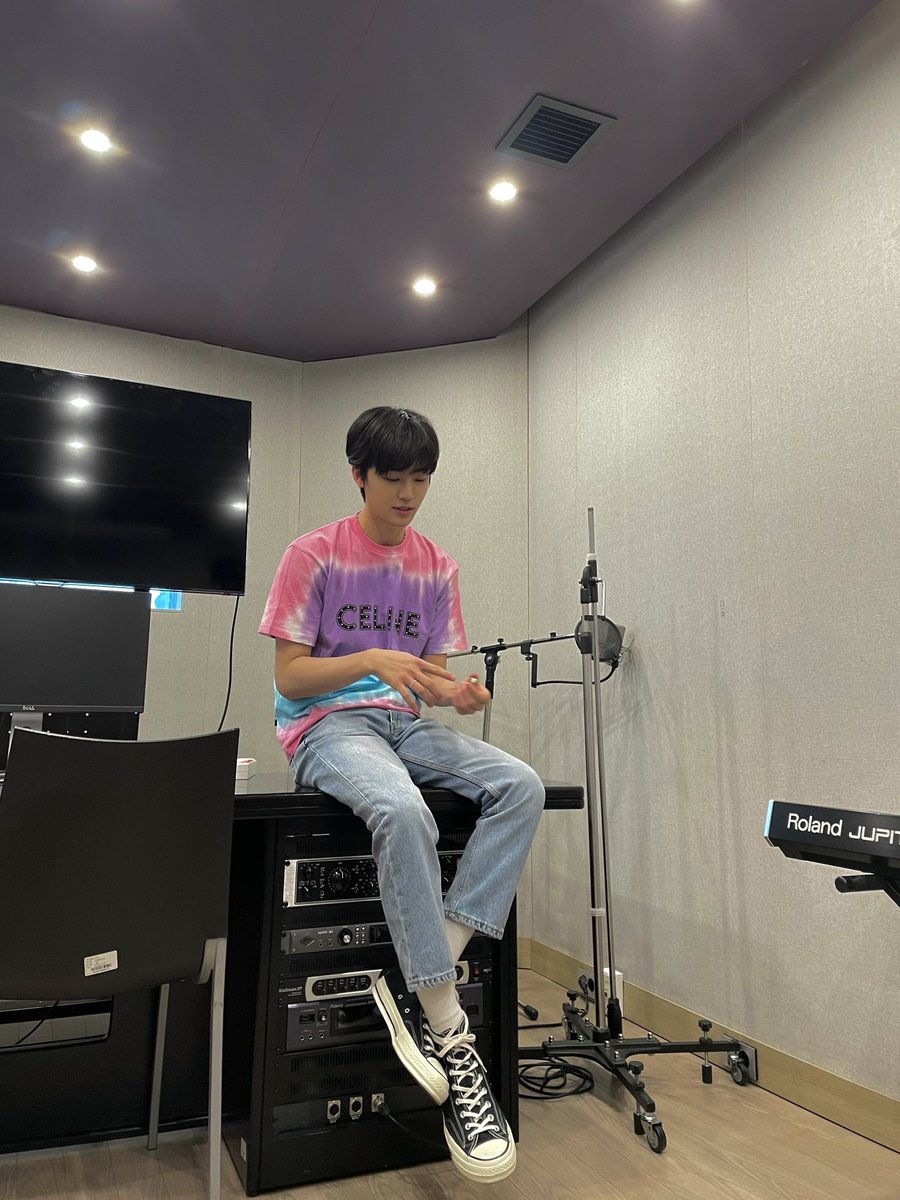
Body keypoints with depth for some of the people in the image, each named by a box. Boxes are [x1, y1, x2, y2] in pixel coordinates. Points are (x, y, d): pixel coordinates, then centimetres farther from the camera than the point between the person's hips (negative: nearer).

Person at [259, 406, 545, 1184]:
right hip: (327, 724, -5)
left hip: (406, 722, 5)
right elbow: (291, 676, -5)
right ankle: (451, 1039, -22)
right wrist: (372, 659, -21)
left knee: (522, 787, -22)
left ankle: (419, 982, -19)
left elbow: (431, 679, 10)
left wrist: (458, 692, -13)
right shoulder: (315, 556, -2)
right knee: (404, 811, -37)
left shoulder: (436, 567, 10)